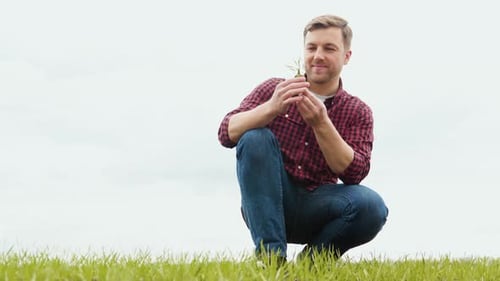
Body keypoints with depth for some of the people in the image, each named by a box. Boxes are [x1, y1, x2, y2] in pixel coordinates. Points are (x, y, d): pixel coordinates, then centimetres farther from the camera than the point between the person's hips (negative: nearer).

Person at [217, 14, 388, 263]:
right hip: (265, 206, 0)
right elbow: (227, 134, -13)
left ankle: (311, 260, -1)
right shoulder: (273, 90, 2)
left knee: (371, 205, -28)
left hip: (314, 211, 0)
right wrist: (272, 108, -31)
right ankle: (270, 255, -26)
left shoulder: (358, 112, 3)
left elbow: (353, 173, -12)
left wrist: (321, 124, -27)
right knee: (256, 138, -25)